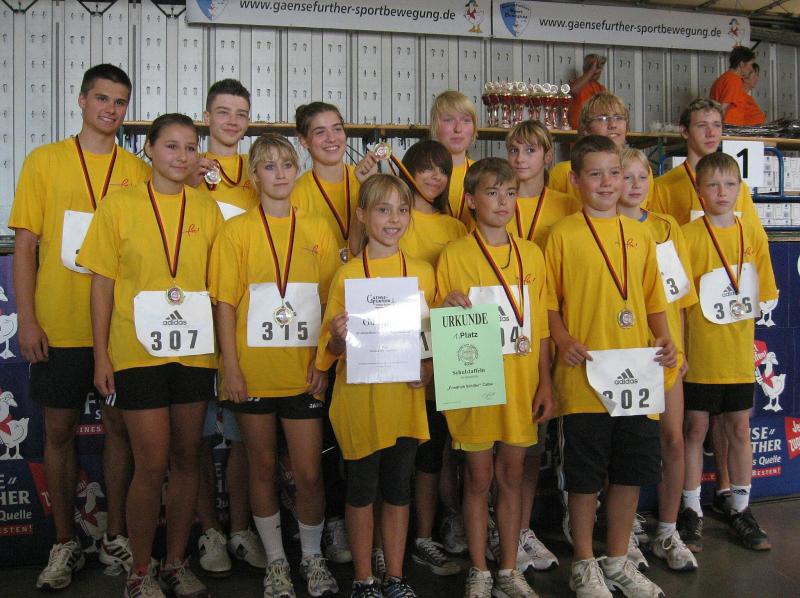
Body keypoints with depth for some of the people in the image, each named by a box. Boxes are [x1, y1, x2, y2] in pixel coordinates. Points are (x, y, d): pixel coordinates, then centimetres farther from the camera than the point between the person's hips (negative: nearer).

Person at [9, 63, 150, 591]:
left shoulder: (138, 172, 5)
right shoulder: (43, 162, 3)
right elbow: (26, 245, 1)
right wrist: (27, 320, -5)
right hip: (58, 327, -1)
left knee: (120, 427, 7)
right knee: (60, 430, 7)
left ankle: (117, 536, 22)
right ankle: (65, 544, 22)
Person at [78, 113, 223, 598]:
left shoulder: (207, 208, 6)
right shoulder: (119, 205, -1)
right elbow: (103, 282, 0)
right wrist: (101, 354, -4)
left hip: (194, 352, 3)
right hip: (138, 352, -3)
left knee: (187, 458, 10)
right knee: (152, 464, -1)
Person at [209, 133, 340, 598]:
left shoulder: (318, 229, 6)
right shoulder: (237, 230, 1)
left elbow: (331, 301, 6)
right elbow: (225, 303, -2)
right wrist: (230, 366, -8)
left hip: (304, 370, 1)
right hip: (253, 370, -1)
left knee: (309, 472, 3)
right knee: (263, 467, 11)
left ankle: (313, 557, 26)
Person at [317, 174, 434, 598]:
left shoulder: (423, 272, 5)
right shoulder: (347, 275, -4)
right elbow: (331, 348, -1)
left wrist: (429, 366, -6)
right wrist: (339, 336, -23)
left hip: (406, 397, 3)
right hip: (359, 399, -2)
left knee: (398, 489, 12)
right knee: (362, 490, 8)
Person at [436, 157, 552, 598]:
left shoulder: (530, 253, 6)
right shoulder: (454, 255, -4)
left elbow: (540, 324, 9)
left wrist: (545, 383, 5)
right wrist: (450, 310, -22)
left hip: (521, 383, 3)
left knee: (511, 475, 11)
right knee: (479, 478, 7)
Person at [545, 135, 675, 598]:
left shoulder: (640, 234, 10)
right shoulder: (563, 234, -2)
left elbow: (653, 297, 15)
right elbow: (550, 301, -2)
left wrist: (664, 338, -1)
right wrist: (563, 341, -17)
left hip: (635, 373, 5)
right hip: (584, 374, -4)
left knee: (632, 469, 13)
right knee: (585, 474, 5)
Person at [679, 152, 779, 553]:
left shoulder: (753, 234, 4)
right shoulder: (688, 235, -7)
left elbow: (762, 294, 11)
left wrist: (739, 320, -1)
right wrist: (678, 346, -10)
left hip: (738, 354, 4)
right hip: (699, 354, -3)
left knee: (739, 428, 12)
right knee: (696, 428, 6)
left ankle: (740, 509, 27)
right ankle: (692, 512, 19)